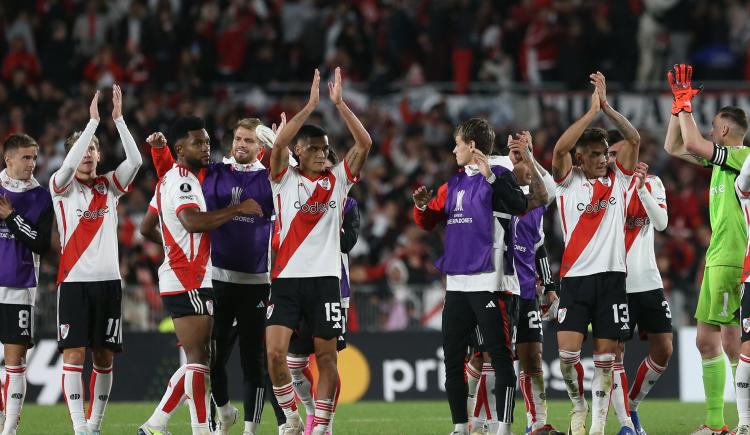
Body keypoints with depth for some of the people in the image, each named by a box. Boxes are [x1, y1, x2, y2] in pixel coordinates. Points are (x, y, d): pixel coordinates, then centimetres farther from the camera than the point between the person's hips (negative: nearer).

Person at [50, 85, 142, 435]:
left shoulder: (109, 187, 10)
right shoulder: (61, 187, 2)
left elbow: (135, 160, -5)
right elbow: (69, 164, -19)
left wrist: (118, 119, -11)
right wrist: (93, 121, -21)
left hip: (108, 280, 3)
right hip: (74, 281, -3)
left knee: (104, 357, 5)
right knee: (74, 354, -9)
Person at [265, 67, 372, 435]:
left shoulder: (337, 180, 8)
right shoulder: (285, 179, 3)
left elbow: (364, 143, -2)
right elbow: (278, 144, -15)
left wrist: (339, 104, -9)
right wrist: (310, 106, -17)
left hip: (325, 278, 2)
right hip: (287, 278, -2)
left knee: (326, 357, 2)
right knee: (274, 352, -12)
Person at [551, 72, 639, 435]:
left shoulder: (618, 179, 9)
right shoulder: (568, 181, 2)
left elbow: (634, 139, -2)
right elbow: (559, 149, -15)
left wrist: (606, 106, -7)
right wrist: (592, 111, -13)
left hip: (611, 276, 2)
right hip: (575, 278, -2)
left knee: (605, 357, 1)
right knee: (567, 352, -11)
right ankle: (578, 405, 14)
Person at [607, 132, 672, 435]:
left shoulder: (651, 183, 6)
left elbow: (661, 223, -10)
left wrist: (642, 188, -22)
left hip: (648, 281, 3)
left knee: (663, 350, 3)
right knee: (615, 351, -7)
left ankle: (631, 406, 21)